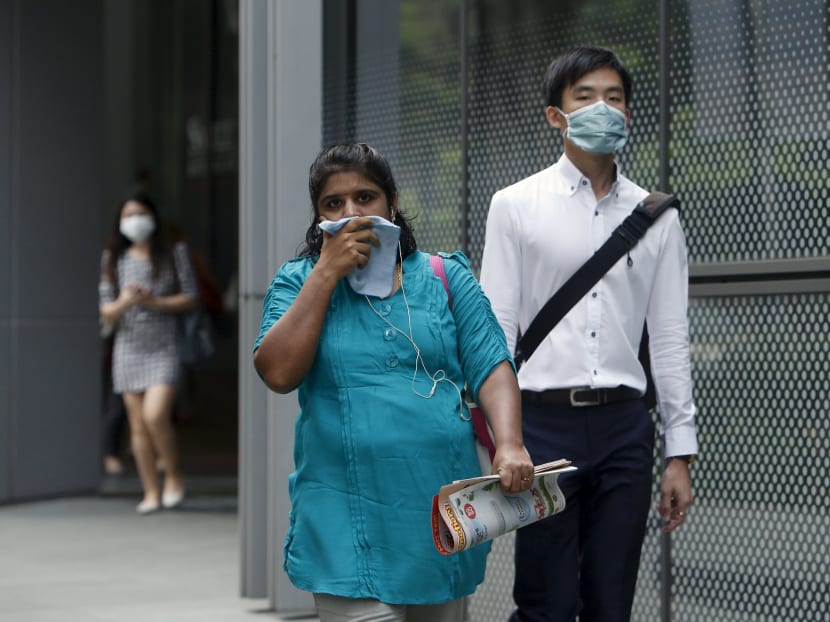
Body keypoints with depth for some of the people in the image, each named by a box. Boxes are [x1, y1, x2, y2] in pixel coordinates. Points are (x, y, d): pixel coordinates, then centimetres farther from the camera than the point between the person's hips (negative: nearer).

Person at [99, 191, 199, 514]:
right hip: (129, 348, 3)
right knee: (138, 426, 3)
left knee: (155, 415, -20)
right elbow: (106, 311, 5)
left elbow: (190, 298, 1)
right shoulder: (114, 260, 7)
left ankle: (174, 477, 1)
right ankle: (151, 493, 11)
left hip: (163, 348, -3)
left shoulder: (173, 254, 2)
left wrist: (154, 302, -13)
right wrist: (124, 302, -17)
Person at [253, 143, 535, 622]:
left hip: (442, 513, 2)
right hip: (351, 525, -2)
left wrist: (511, 445, -18)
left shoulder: (446, 277, 8)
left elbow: (491, 367, 0)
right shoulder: (299, 281, 6)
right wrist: (328, 272, -9)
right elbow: (278, 373, -10)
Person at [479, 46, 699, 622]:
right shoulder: (516, 206, 2)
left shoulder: (657, 216, 9)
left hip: (624, 426, 3)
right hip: (545, 420, -2)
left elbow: (670, 339, 10)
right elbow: (495, 332, 0)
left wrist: (680, 453, 6)